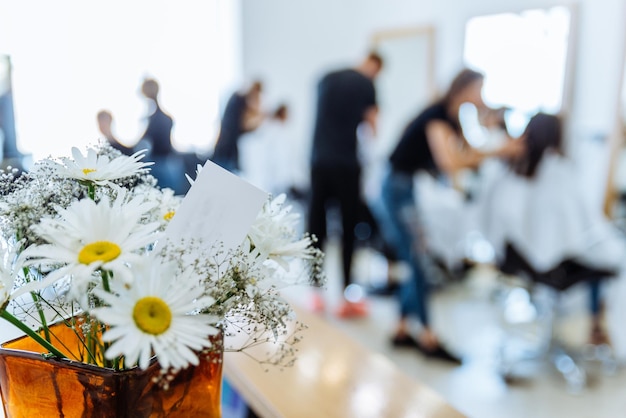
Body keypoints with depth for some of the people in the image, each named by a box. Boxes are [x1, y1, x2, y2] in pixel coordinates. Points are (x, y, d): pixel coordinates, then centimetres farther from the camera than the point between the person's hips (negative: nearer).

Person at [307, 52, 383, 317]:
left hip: (319, 161, 5)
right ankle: (346, 298, 4)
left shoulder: (326, 78, 13)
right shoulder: (367, 84, -1)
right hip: (346, 163, -4)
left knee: (316, 227, 8)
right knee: (348, 229, 1)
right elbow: (371, 125, -1)